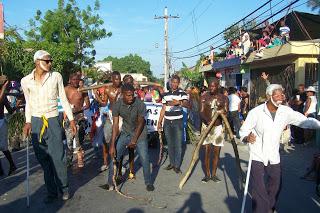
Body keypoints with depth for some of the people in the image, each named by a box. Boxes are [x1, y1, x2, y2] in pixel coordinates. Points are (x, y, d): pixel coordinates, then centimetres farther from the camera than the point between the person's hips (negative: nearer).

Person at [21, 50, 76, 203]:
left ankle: (63, 188, 17)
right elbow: (28, 103, 11)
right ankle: (51, 192, 21)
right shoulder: (26, 81, 2)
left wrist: (71, 119, 0)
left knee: (58, 157, -3)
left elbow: (63, 99, 3)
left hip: (53, 120, -2)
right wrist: (28, 122, 2)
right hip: (36, 121, 2)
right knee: (43, 159, 8)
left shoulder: (56, 76, -2)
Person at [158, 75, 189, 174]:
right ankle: (172, 163, 26)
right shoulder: (165, 94, 10)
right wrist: (159, 122, 11)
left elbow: (187, 104, -23)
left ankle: (177, 165, 11)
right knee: (170, 144, 13)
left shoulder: (182, 93, -5)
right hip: (167, 122, 4)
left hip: (178, 122, -4)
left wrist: (179, 102, -44)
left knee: (178, 144, 0)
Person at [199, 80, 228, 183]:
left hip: (218, 126, 1)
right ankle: (207, 174, 16)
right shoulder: (204, 97, -1)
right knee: (207, 151, 2)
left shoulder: (223, 98, 1)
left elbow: (226, 112, -3)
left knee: (217, 152, 7)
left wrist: (224, 112, -28)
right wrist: (207, 121, -25)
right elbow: (201, 112, -6)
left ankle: (214, 174, 21)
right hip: (206, 126, -1)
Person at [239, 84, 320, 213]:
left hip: (274, 157, 4)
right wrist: (246, 138, -29)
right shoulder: (256, 112, -14)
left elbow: (305, 121, -3)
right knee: (258, 188, -2)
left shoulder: (286, 111, -5)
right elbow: (244, 130, -8)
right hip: (257, 155, -4)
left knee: (275, 184, 18)